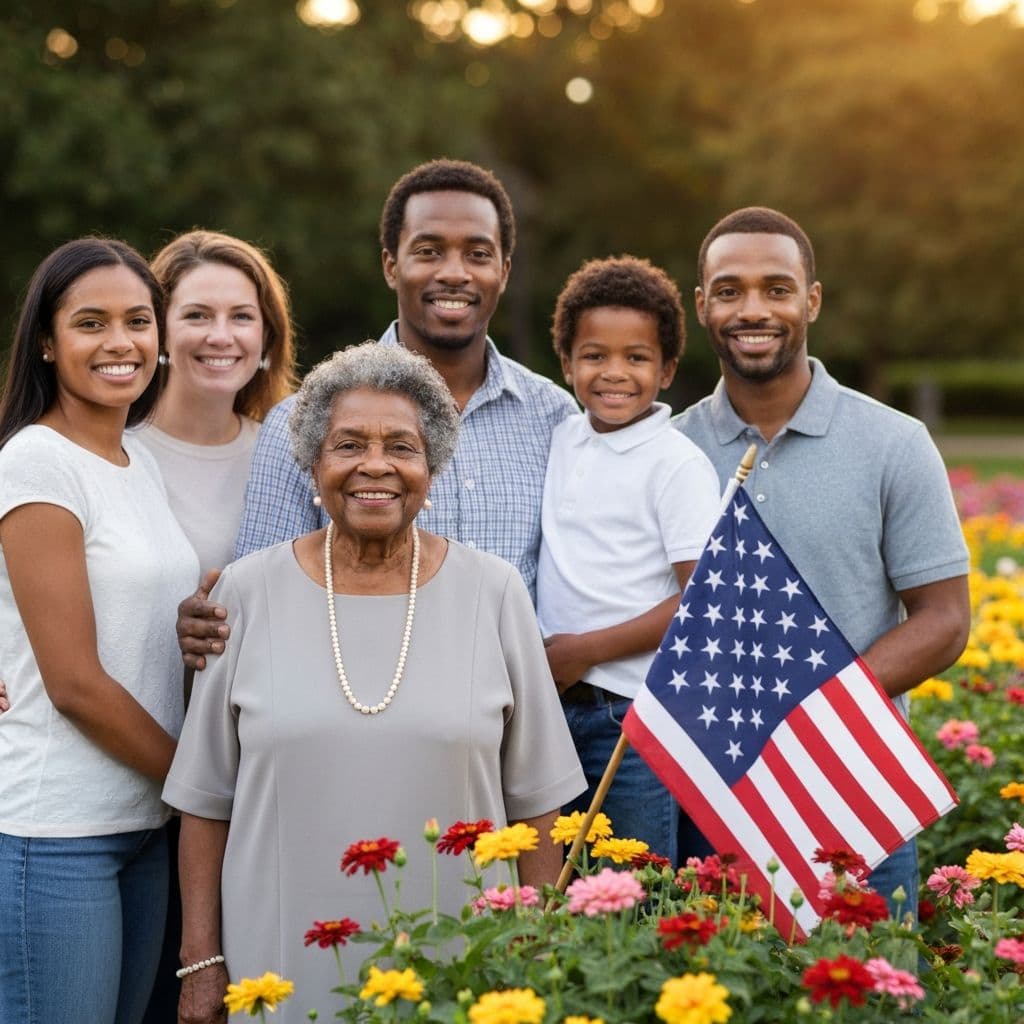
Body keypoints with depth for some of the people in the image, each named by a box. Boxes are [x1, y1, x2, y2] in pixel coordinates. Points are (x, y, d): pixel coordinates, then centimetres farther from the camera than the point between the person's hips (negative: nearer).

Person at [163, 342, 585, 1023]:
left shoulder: (494, 594, 0)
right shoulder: (249, 594, 0)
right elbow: (207, 800, 3)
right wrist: (202, 961, 1)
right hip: (283, 966, 0)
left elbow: (533, 798, 3)